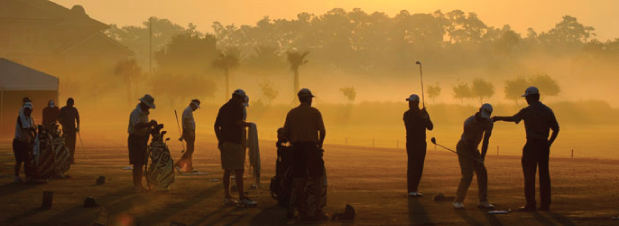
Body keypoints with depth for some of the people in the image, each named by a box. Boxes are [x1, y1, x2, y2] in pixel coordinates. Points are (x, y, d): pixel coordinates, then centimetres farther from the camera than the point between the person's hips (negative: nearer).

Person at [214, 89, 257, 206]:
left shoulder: (223, 107, 19)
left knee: (227, 170, 9)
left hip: (224, 142, 8)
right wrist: (247, 124, 1)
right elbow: (239, 122, -18)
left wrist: (220, 140, 22)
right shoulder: (237, 106, -6)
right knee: (238, 170, -8)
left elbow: (216, 125, 19)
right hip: (234, 142, -8)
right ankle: (242, 197, -10)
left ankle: (227, 197, 9)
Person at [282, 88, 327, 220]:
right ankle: (318, 210, -3)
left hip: (297, 148, 4)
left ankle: (302, 211, 7)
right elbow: (322, 131, -9)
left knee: (299, 180, 7)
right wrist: (320, 144, 6)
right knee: (317, 179, 3)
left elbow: (285, 133, 5)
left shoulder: (291, 113, 9)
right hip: (311, 147, -4)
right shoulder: (315, 112, -2)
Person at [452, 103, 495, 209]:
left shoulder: (489, 123, -8)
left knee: (482, 173, 0)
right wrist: (477, 157, -18)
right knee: (468, 175, -17)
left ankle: (483, 201, 6)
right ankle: (458, 201, -10)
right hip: (463, 148, -7)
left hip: (473, 148, 7)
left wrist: (482, 157, -11)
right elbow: (469, 142, -22)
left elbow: (486, 140, -7)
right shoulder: (469, 122, -27)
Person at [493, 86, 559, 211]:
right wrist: (549, 143, 12)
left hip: (532, 145, -5)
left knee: (529, 175, -2)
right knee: (544, 174, 7)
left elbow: (513, 119, 11)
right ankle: (545, 204, 7)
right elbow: (556, 128, 4)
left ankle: (530, 204, -4)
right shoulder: (548, 111, 7)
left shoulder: (527, 111, -5)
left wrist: (498, 118, 27)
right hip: (544, 145, 5)